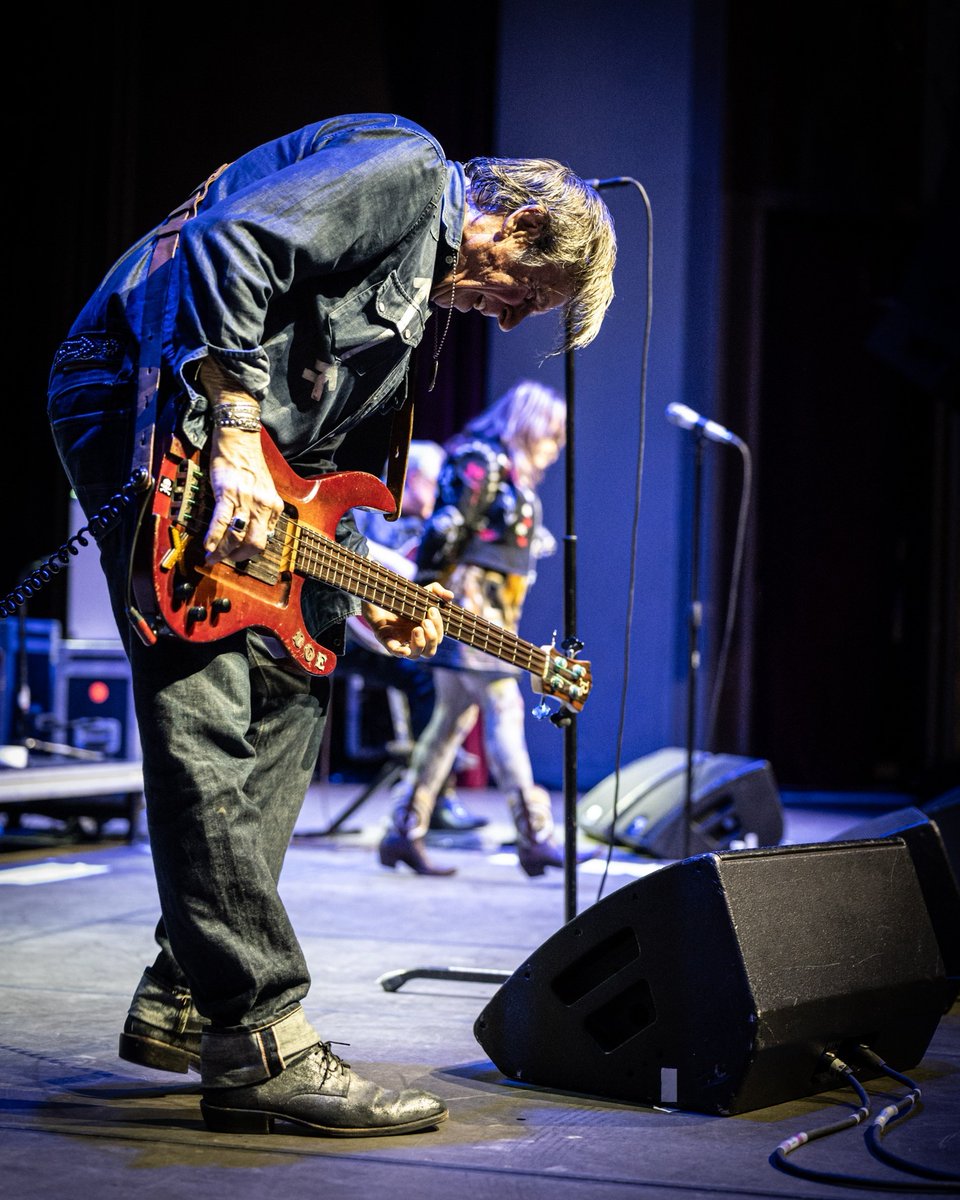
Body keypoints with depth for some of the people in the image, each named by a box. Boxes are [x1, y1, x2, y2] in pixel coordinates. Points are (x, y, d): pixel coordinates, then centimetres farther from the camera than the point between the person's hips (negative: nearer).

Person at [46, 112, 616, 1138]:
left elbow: (310, 452, 21)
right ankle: (261, 1044, -16)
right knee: (205, 718, -15)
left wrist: (363, 588, 14)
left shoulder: (425, 292, 22)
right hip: (147, 396, -11)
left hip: (240, 441, 11)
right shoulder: (404, 168, -8)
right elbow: (228, 244, -22)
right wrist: (237, 438, -25)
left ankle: (183, 1003, 17)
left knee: (291, 689, 11)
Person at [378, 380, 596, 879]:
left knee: (455, 718, 7)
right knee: (503, 708, -13)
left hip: (491, 609, 10)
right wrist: (436, 591, -18)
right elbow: (447, 528, -15)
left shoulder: (515, 476, 21)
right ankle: (534, 837, -14)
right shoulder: (480, 460, -8)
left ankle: (404, 833, 10)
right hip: (466, 599, -10)